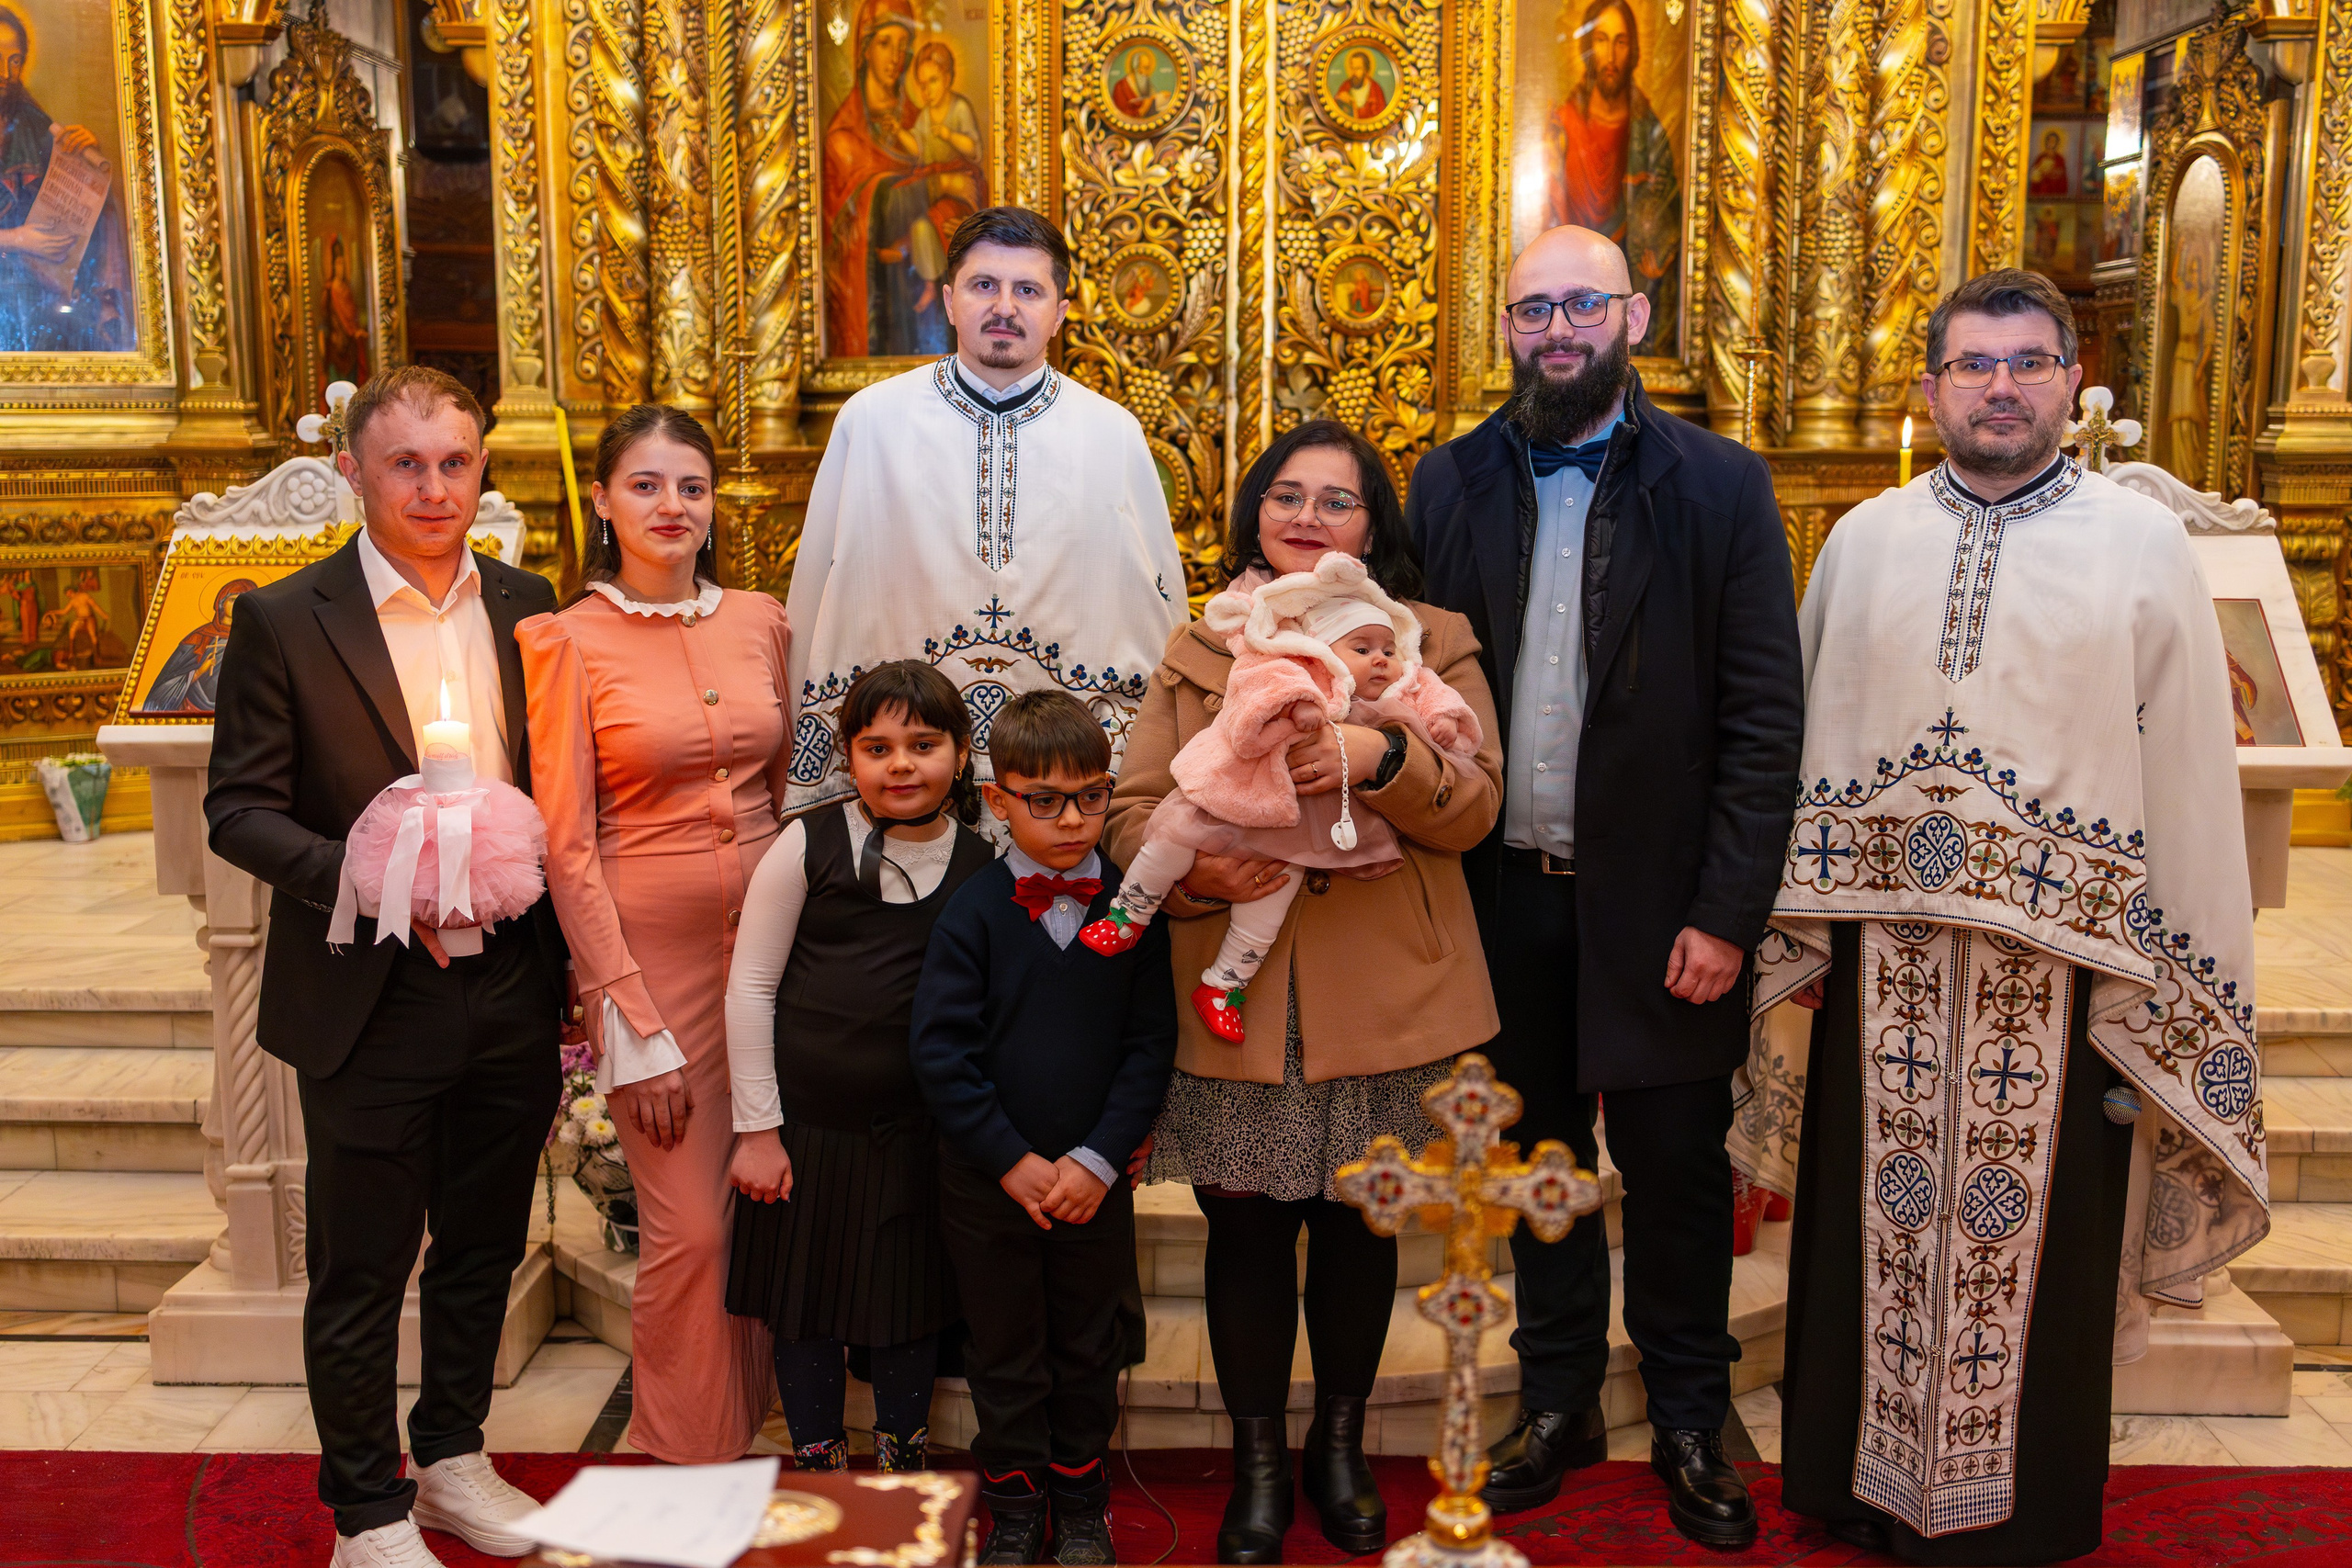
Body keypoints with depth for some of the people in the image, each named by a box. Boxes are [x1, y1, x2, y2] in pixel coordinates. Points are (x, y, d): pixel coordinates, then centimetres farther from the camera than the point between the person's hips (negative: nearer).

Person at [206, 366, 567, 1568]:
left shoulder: (526, 605, 6)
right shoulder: (285, 621, -7)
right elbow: (238, 808, -6)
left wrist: (565, 963, 6)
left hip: (513, 993, 4)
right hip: (372, 1003, -4)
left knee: (483, 1249, 18)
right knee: (360, 1273, 9)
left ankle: (452, 1459, 39)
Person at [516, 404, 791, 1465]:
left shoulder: (759, 621, 6)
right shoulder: (568, 641, -5)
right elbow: (566, 847, -7)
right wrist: (634, 1022, -11)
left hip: (768, 944, 4)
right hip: (649, 952, -4)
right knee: (688, 1227, 0)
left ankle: (750, 1438, 28)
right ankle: (686, 1464, 20)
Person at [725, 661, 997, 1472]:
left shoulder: (982, 867, -1)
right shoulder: (810, 844, -6)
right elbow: (751, 986, -3)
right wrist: (758, 1127, -4)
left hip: (919, 1131, 1)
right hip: (806, 1122, -1)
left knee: (910, 1303, 12)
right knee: (808, 1299, 11)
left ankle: (905, 1473, 33)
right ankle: (818, 1470, 31)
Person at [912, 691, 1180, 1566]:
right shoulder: (973, 912, -10)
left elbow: (1151, 1043, -4)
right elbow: (941, 1051, -11)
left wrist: (1099, 1158, -12)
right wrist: (1011, 1161, -14)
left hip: (1096, 1181, 1)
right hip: (987, 1179, -1)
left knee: (1089, 1350, 16)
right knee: (1005, 1354, 13)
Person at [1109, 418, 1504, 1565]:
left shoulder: (1433, 643, 6)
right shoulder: (1196, 652, 9)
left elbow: (1473, 805, -5)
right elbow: (1132, 808, 5)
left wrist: (1383, 757, -25)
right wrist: (1192, 867, -16)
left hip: (1381, 994, 0)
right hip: (1236, 993, 1)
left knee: (1357, 1222, 11)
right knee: (1245, 1226, 6)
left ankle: (1340, 1446, 33)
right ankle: (1257, 1463, 26)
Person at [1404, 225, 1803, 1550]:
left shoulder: (1721, 486, -4)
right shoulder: (1450, 485, 4)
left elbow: (1768, 719, -7)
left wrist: (1725, 915, -12)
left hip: (1655, 899, -2)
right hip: (1505, 894, 2)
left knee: (1678, 1170, 10)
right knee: (1540, 1154, 16)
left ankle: (1690, 1422, 30)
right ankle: (1559, 1396, 35)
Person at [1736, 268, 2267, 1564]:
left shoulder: (2145, 548, 0)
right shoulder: (1862, 542, 8)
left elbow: (2188, 784, -3)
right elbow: (1805, 740, 10)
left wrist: (2168, 1015, -6)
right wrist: (1790, 930, 6)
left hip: (2060, 963, -2)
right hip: (1883, 956, 2)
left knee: (2036, 1246, 8)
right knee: (1873, 1226, 11)